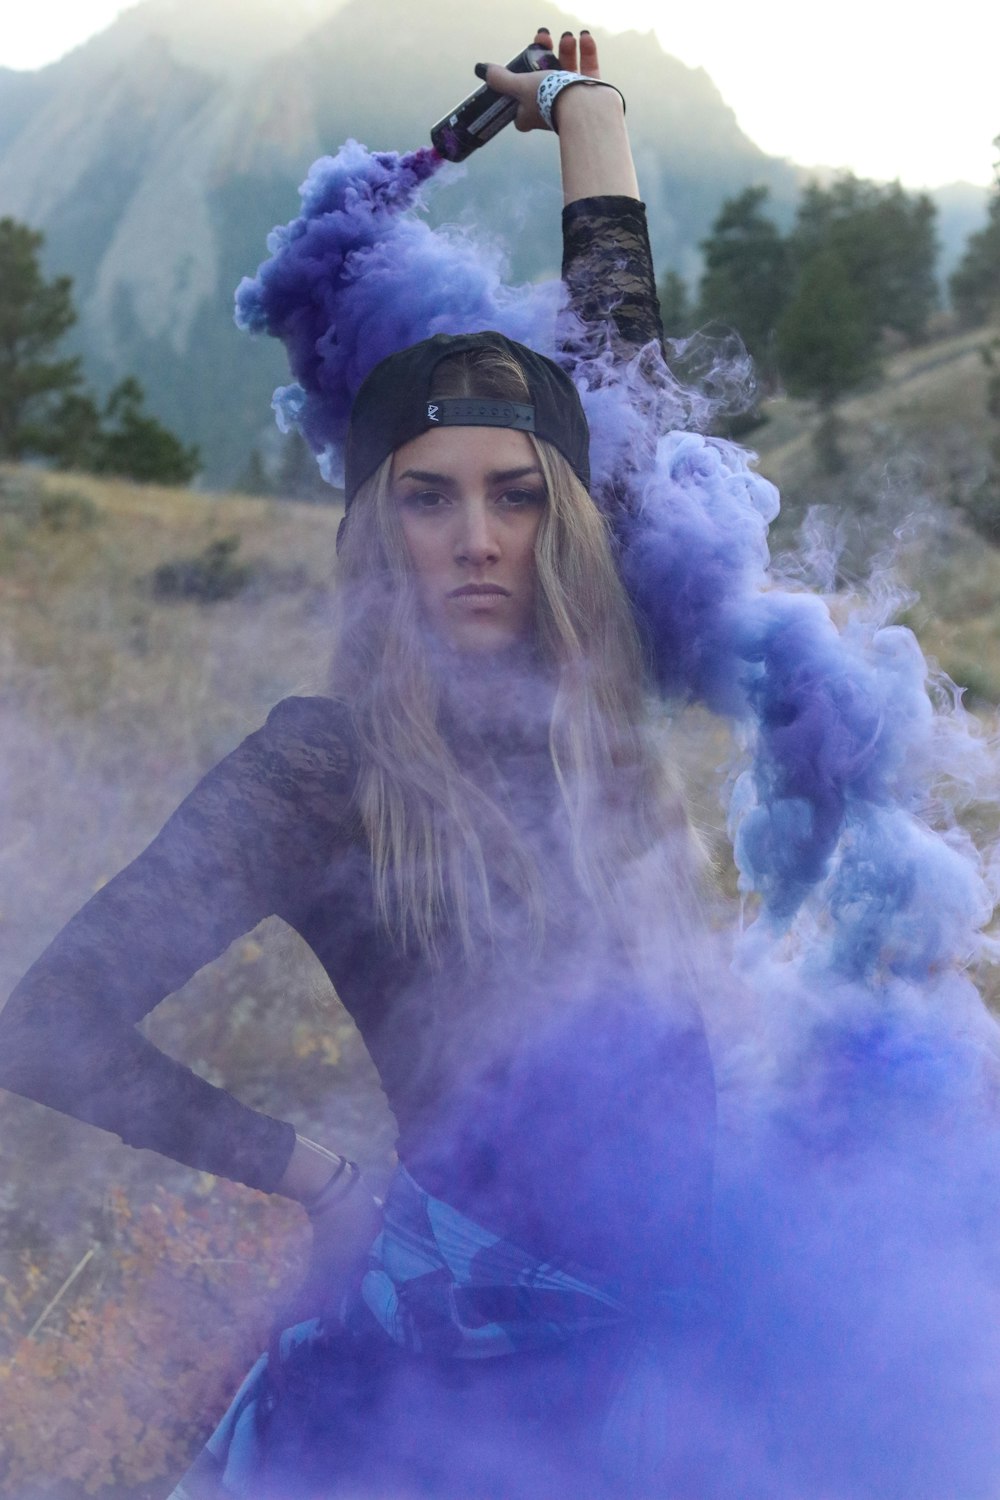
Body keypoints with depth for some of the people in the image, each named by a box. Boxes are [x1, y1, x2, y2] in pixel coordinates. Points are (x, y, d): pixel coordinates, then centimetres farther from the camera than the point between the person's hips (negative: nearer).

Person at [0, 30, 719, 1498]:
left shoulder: (595, 701, 3)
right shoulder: (324, 770, -10)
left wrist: (584, 105, 24)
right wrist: (324, 1182, -3)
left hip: (654, 1325, 5)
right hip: (459, 1360, -5)